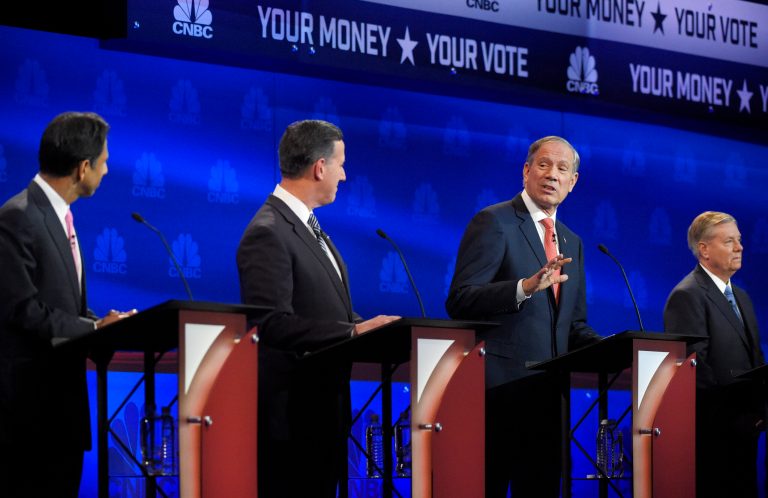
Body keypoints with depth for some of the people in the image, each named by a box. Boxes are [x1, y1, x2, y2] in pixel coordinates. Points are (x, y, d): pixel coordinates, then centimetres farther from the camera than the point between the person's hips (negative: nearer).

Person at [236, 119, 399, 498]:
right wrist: (354, 332, -25)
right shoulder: (269, 233, -15)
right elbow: (273, 324, -24)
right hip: (291, 414, -10)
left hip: (321, 408, 10)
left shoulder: (310, 228, 17)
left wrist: (364, 329, 2)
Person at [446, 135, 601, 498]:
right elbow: (460, 302, -13)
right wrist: (525, 287, -27)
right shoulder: (494, 222, -3)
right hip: (501, 387, -7)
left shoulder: (571, 243, 19)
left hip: (548, 392, 7)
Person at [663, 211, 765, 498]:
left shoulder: (740, 297, 20)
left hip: (743, 429, 9)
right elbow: (694, 366, -17)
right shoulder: (687, 296, -10)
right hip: (712, 430, -9)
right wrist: (738, 417, -17)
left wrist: (757, 410, 5)